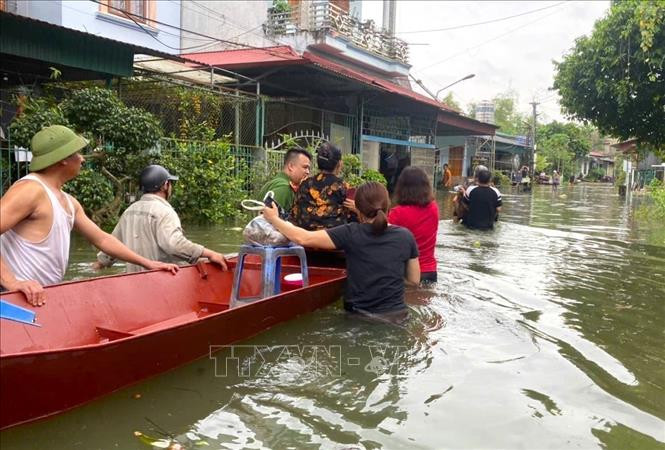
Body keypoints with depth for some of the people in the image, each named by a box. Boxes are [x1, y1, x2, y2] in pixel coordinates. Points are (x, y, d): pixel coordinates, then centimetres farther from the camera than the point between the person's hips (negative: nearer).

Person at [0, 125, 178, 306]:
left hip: (46, 296, 9)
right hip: (18, 299, -9)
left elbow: (101, 239, 19)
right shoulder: (30, 190, -14)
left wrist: (147, 263, 16)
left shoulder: (69, 202, 14)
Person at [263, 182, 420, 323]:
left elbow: (303, 238, -12)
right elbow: (414, 280, 3)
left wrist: (274, 219, 1)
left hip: (359, 315, -2)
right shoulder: (405, 236, -6)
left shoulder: (352, 233, -13)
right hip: (396, 315, 2)